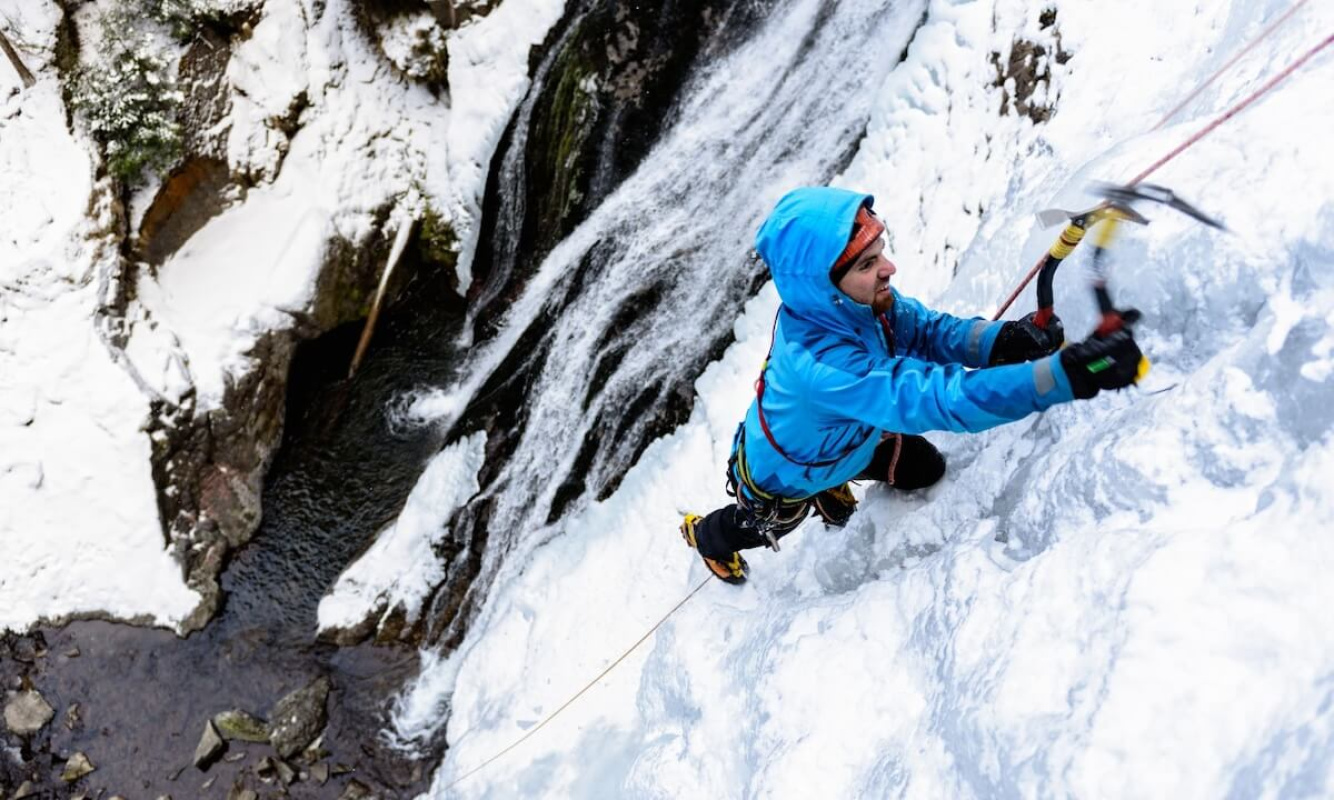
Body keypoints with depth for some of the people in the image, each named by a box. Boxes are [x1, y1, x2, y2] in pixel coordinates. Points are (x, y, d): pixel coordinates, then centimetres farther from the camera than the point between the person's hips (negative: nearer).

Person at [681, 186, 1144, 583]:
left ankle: (831, 492, 43)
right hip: (780, 478, -5)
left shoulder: (854, 300, -29)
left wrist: (1001, 340, -44)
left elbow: (926, 329, -22)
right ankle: (706, 534, 63)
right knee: (762, 527, 27)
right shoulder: (821, 365, -52)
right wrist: (1067, 373, -66)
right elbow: (943, 398, -58)